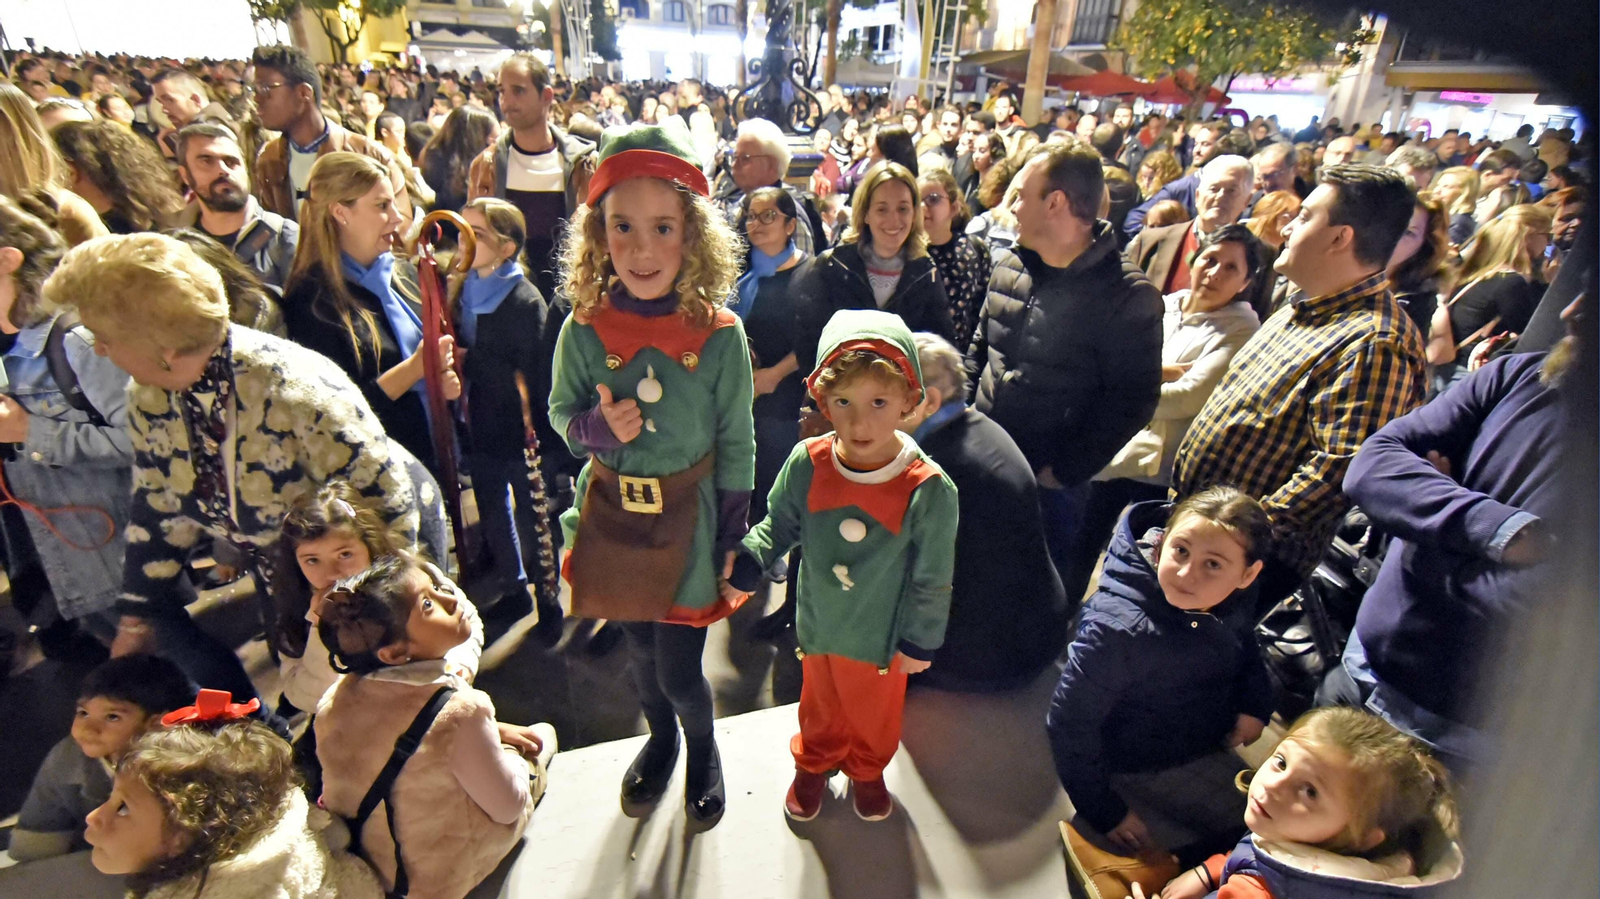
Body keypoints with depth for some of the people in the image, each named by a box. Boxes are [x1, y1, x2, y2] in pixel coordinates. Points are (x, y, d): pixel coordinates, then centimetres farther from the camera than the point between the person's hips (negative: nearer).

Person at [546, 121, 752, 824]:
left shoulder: (719, 334, -14)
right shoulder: (586, 328, -10)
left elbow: (736, 447, -7)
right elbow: (560, 414, 5)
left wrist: (732, 541, -5)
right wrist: (600, 425, -18)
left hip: (688, 521, -2)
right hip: (612, 516, 3)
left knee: (678, 671, 4)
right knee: (639, 649, 21)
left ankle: (703, 746, 40)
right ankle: (661, 738, 52)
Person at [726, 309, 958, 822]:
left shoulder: (929, 489, -28)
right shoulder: (806, 464, -21)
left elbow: (932, 579, -16)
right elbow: (778, 528, -4)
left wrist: (920, 642, -8)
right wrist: (745, 569, -18)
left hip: (881, 634, -2)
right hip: (819, 623, 2)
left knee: (874, 710, 27)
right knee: (820, 703, 29)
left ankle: (867, 770, 58)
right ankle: (814, 763, 60)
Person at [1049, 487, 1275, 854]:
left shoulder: (1236, 604, -14)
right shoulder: (1117, 631, -34)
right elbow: (1068, 725, -26)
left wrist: (1256, 703, -7)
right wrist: (1106, 813, -18)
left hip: (1216, 743, 7)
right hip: (1147, 770, -6)